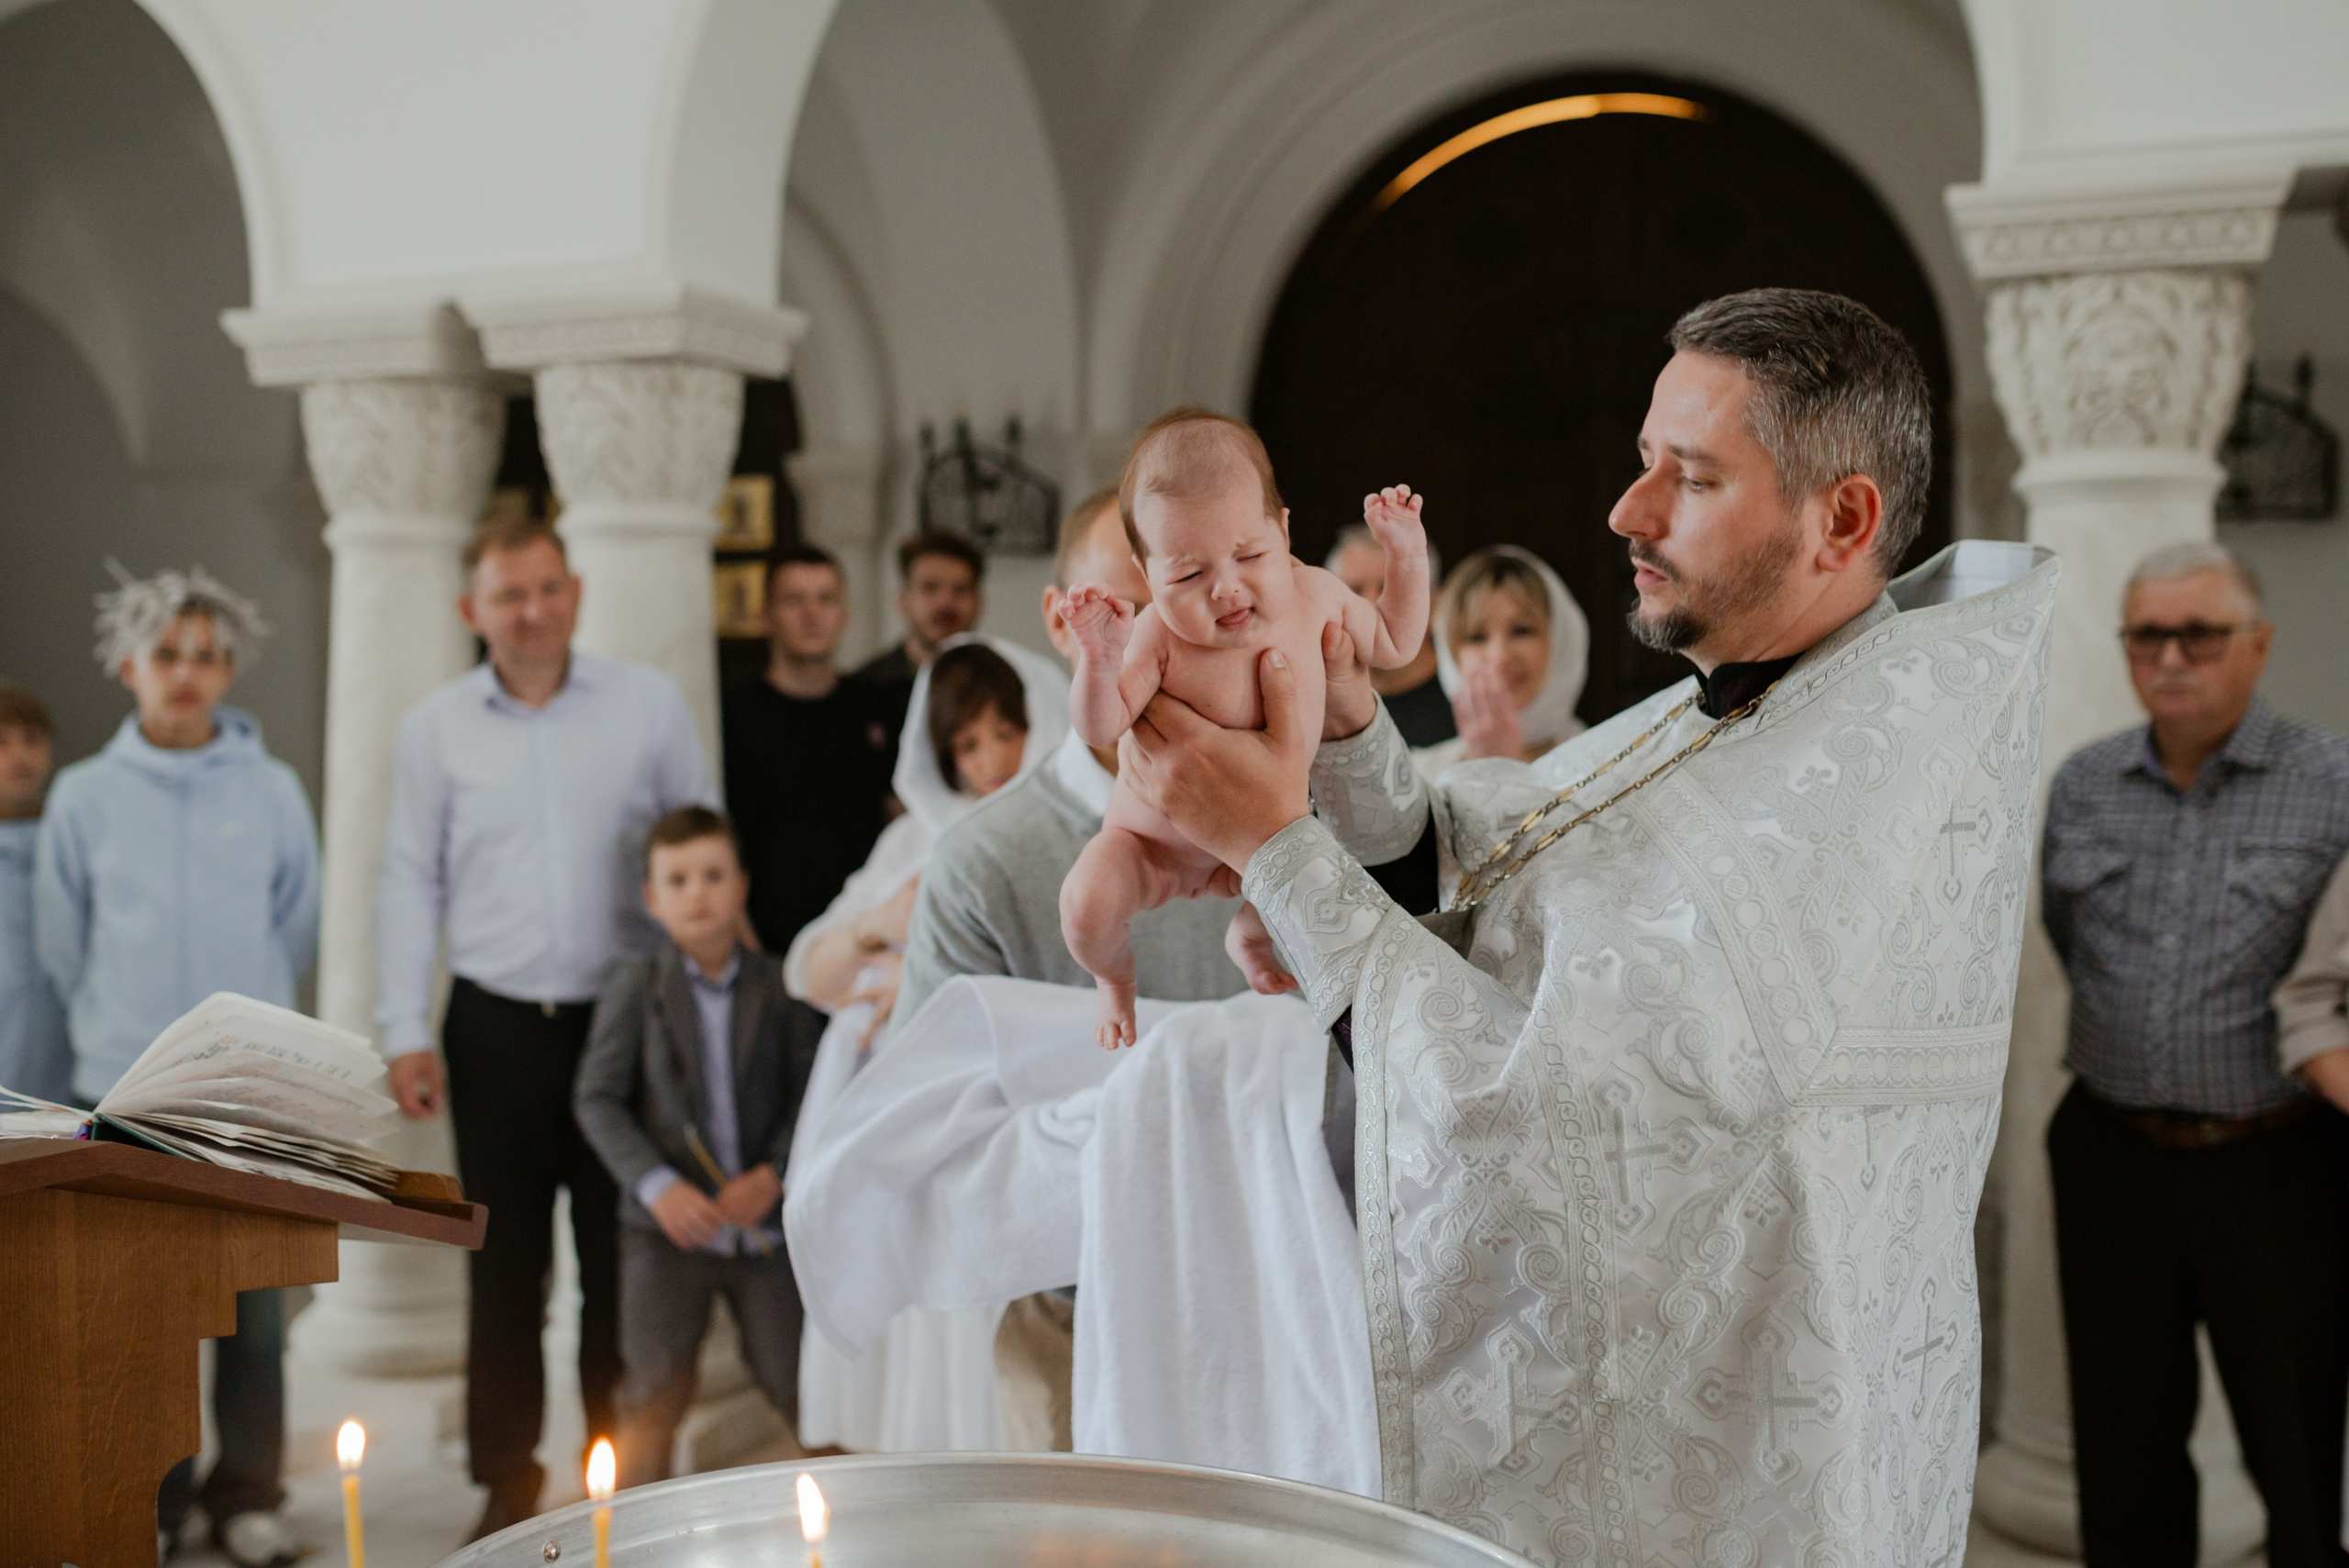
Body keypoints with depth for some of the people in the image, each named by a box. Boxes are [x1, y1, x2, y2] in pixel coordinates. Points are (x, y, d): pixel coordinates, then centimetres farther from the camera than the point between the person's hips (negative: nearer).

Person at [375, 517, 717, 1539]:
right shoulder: (435, 729, 5)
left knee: (624, 1264, 4)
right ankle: (507, 1486, 20)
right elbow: (409, 885, 8)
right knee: (504, 1270, 7)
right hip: (497, 1030, 1)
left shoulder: (648, 703, 3)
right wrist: (405, 1032, 3)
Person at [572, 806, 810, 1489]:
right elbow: (597, 1098, -4)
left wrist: (774, 1175, -14)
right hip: (669, 1225, -1)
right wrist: (656, 1185, -16)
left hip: (764, 1222, 1)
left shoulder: (777, 984, 1)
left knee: (800, 1387, 7)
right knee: (653, 1395, 1)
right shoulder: (636, 986, -1)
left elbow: (806, 1093, 0)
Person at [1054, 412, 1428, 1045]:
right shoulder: (1160, 635, -31)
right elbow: (1101, 730, -32)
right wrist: (1100, 662, -50)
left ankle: (1249, 938, 38)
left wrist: (1407, 555, -7)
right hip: (1150, 842, -5)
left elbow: (1394, 644, 3)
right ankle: (1113, 977, 13)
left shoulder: (1315, 595, -15)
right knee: (1089, 906, -27)